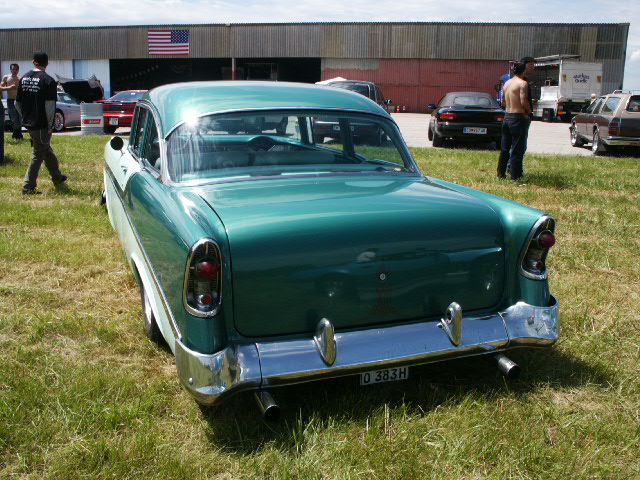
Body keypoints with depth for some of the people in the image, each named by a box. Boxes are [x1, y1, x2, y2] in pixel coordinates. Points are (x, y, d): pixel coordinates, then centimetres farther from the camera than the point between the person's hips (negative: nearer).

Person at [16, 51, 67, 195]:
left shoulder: (24, 78, 7)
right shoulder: (48, 80, -13)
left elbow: (17, 103, 12)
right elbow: (50, 106, -18)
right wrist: (50, 126, -9)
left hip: (28, 123, 7)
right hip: (41, 125, -7)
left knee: (47, 150, 22)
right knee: (38, 154, 1)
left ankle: (57, 177, 36)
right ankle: (28, 187, 3)